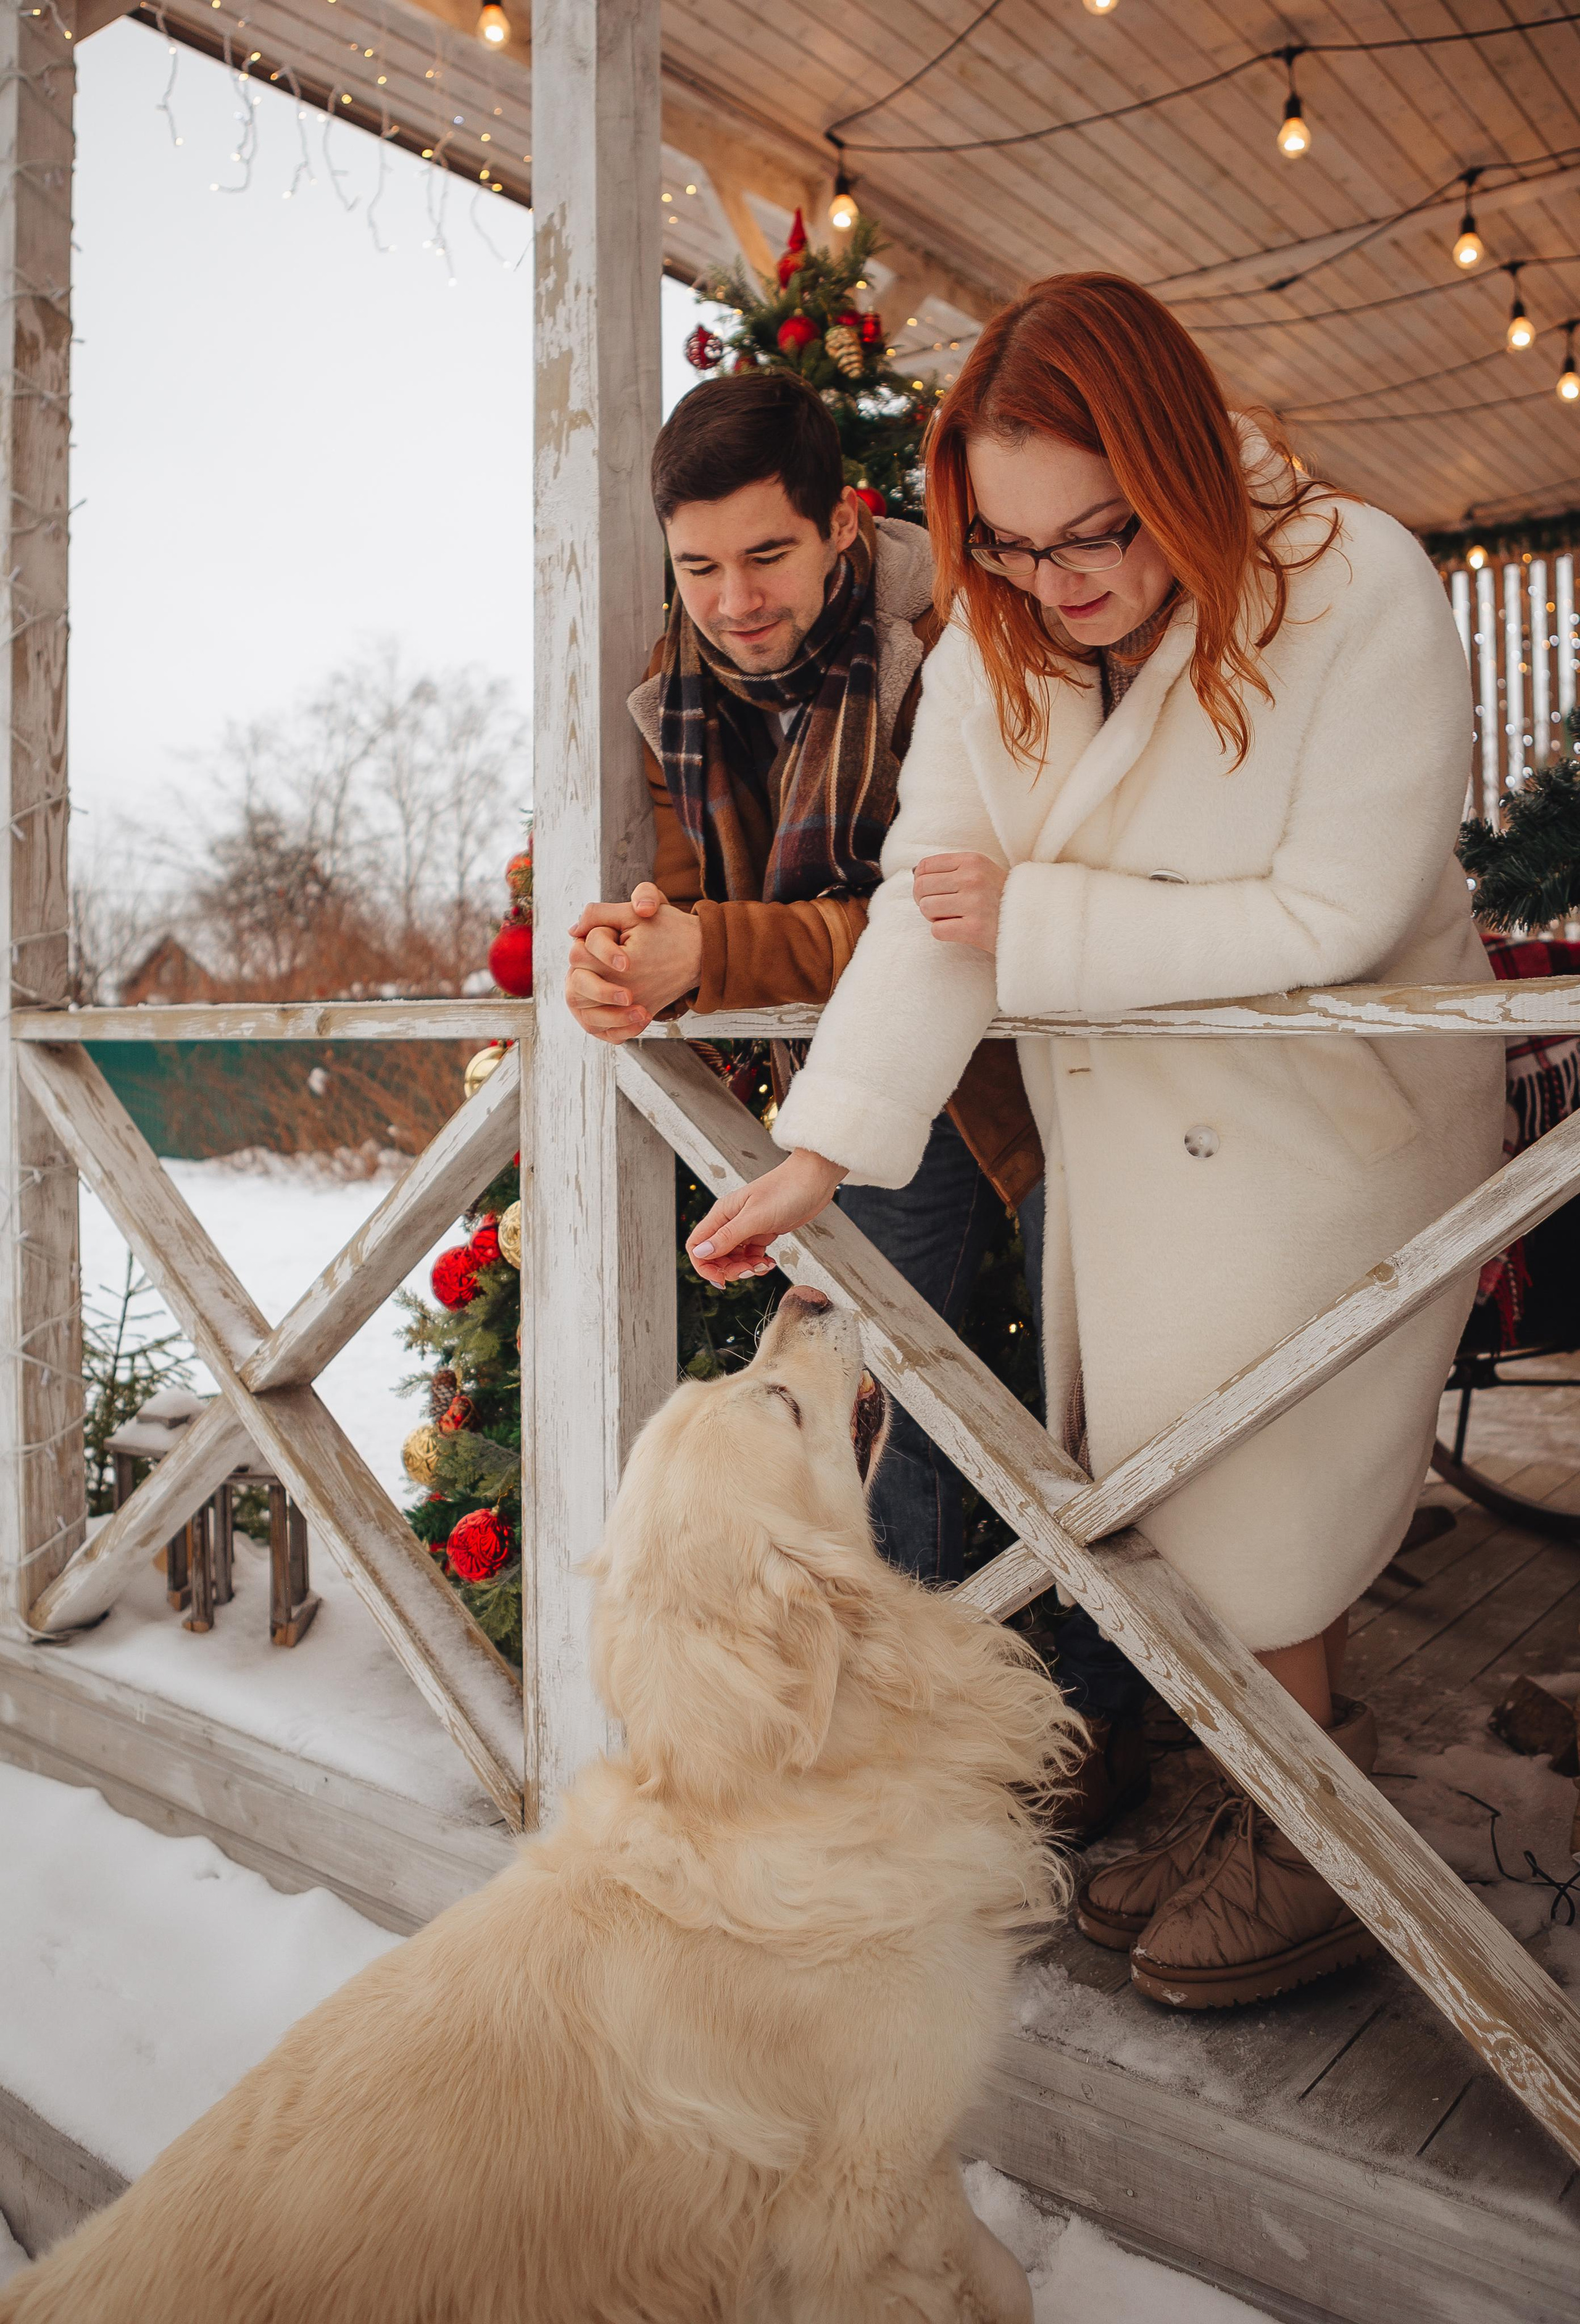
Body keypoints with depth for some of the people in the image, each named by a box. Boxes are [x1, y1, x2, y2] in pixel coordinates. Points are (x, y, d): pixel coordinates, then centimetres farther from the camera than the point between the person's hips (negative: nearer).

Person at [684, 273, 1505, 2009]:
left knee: (1254, 1509, 1)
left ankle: (1316, 1857, 25)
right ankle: (1261, 1786, 34)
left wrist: (1040, 918, -20)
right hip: (1123, 1133, 5)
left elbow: (1336, 918, -24)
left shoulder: (1359, 588, -18)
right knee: (1164, 1482, 12)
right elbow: (931, 904, -12)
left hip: (1332, 1131, -5)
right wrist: (824, 1151, -22)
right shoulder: (994, 643, -4)